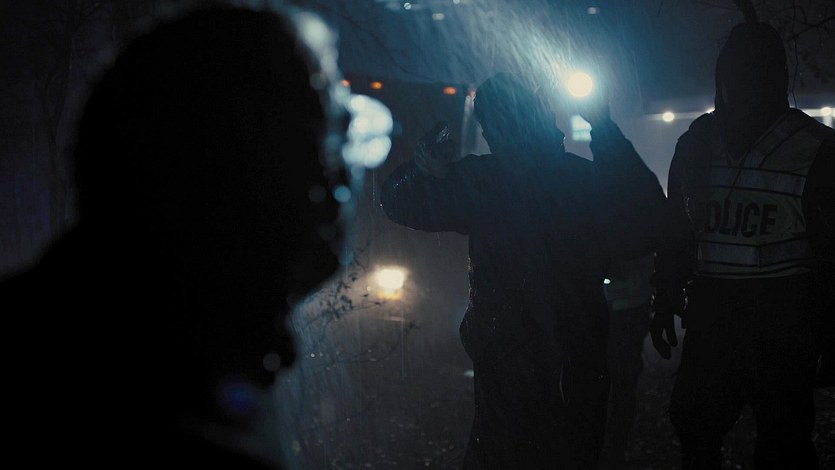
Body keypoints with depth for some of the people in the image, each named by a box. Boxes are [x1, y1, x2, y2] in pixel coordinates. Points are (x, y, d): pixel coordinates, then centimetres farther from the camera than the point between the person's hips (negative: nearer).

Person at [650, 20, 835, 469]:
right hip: (710, 318, 4)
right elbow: (676, 231, 13)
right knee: (693, 430, 13)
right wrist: (666, 304, 10)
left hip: (782, 326, -4)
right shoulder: (695, 143, 8)